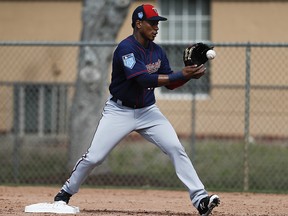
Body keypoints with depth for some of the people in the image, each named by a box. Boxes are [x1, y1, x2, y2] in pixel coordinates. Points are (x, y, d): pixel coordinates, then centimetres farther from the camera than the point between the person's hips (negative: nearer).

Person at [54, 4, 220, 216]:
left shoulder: (157, 51, 2)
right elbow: (144, 79, -31)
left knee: (176, 149, -12)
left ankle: (200, 199, -15)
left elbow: (170, 83, 6)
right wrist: (181, 74, -33)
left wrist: (190, 74, -14)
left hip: (148, 111, 5)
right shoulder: (126, 48, -21)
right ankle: (66, 193, 20)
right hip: (119, 111, -5)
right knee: (94, 157, -5)